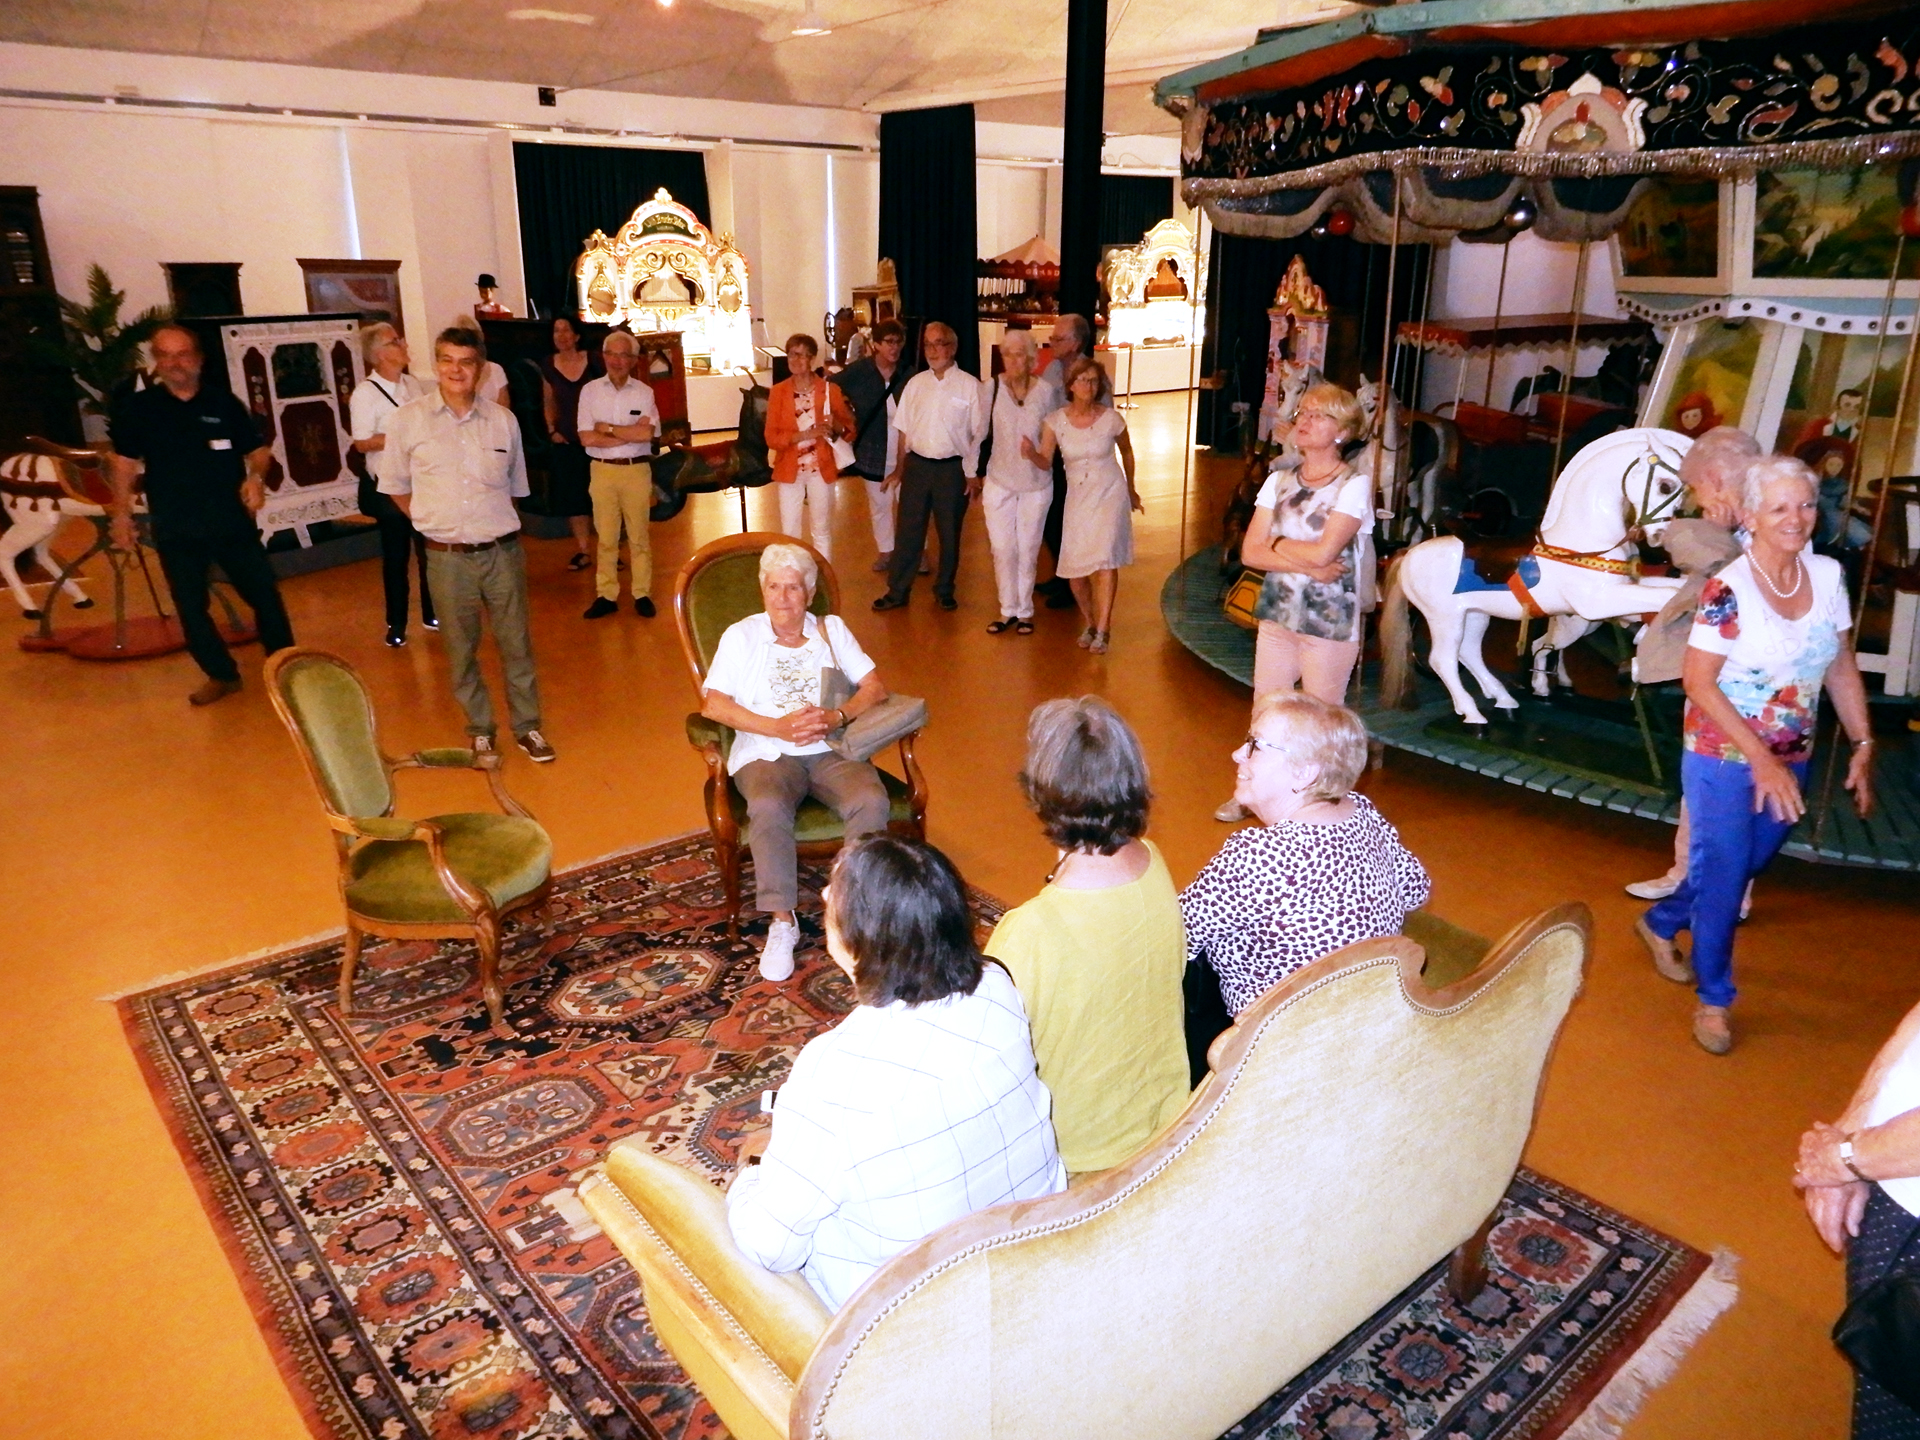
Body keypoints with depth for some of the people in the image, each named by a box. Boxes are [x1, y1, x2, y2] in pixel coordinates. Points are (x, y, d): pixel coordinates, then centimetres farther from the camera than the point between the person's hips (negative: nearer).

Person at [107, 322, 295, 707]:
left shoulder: (224, 404, 3)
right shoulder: (136, 408, 1)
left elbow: (257, 450, 9)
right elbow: (123, 461, 5)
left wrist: (256, 478, -11)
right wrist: (121, 514, 0)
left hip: (234, 523, 0)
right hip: (176, 530, 0)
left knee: (265, 594, 3)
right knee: (191, 607, 5)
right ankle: (221, 675, 19)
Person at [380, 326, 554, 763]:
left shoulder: (503, 420, 3)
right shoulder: (407, 419, -3)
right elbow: (396, 485, 8)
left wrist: (496, 524, 8)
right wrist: (433, 521, 3)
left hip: (502, 551, 1)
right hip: (448, 558, -1)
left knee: (516, 644, 8)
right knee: (461, 650, 10)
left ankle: (527, 728, 23)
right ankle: (480, 730, 26)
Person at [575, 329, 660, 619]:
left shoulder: (644, 392, 0)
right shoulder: (590, 391, 1)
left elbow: (646, 433, -13)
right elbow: (587, 438, -7)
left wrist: (608, 428, -9)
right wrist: (629, 435, -9)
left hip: (637, 470, -1)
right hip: (602, 470, 1)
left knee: (640, 536, 5)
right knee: (606, 536, 6)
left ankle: (642, 594, 13)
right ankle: (606, 595, 12)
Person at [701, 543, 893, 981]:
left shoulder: (832, 629, 16)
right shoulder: (741, 636, 9)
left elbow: (875, 688, 8)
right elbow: (713, 704, -3)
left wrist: (838, 717, -12)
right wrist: (779, 727, -14)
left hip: (832, 751, 2)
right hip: (767, 753, -2)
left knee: (872, 801, -30)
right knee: (768, 808, -36)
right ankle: (782, 921, -22)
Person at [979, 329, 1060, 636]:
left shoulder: (1046, 391, -8)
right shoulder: (992, 387, -7)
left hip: (1036, 484, 0)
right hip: (999, 481, 0)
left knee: (1028, 550, 8)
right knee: (1002, 548, 3)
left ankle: (1024, 611, 21)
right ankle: (1008, 610, 17)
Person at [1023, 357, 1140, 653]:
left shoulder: (1111, 418, -8)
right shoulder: (1056, 420, -6)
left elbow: (1127, 452, 10)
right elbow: (1045, 462, -8)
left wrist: (1131, 490, 20)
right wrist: (1031, 453, -30)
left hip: (1109, 494, -2)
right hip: (1077, 497, 2)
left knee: (1105, 558, -17)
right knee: (1074, 569, 1)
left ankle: (1102, 631, -13)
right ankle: (1089, 624, 24)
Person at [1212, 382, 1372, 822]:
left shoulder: (1355, 485, -10)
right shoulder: (1279, 481, 6)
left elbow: (1323, 551, -22)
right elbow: (1250, 552, -2)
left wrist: (1278, 544, -6)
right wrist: (1305, 564, -13)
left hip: (1329, 622, -5)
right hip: (1277, 615, 5)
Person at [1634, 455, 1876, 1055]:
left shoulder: (1828, 575, -2)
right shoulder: (1728, 589, -19)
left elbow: (1842, 668, 7)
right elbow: (1698, 681, -19)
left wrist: (1863, 746, 2)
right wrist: (1760, 757, -23)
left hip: (1789, 760, 6)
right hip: (1724, 758, -6)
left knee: (1747, 864, 20)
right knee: (1723, 872, 2)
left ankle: (1661, 923, 45)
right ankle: (1713, 997, 20)